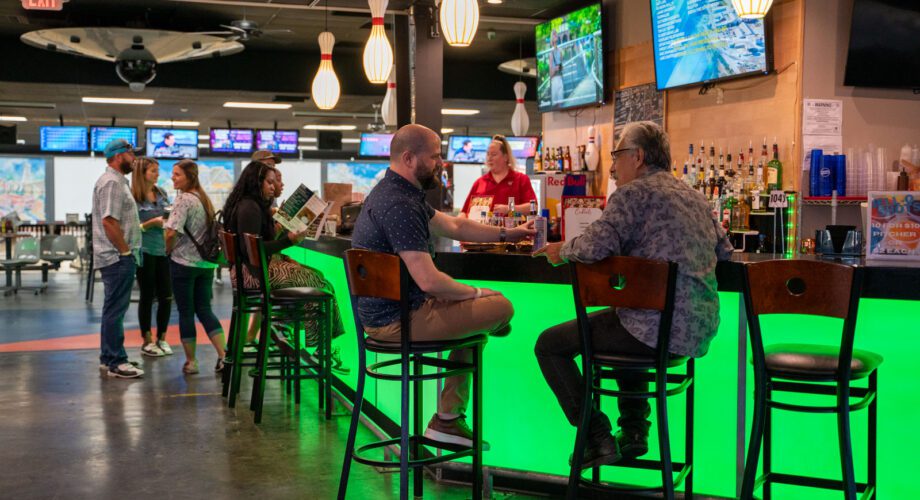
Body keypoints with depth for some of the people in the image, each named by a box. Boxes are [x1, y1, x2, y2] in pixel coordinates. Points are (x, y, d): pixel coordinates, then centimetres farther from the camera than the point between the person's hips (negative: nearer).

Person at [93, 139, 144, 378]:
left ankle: (108, 358, 24)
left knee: (113, 309, 16)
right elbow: (109, 222, -23)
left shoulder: (116, 181, 18)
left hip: (115, 257, 11)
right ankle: (116, 362, -2)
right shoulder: (112, 183, -15)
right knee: (116, 309, -6)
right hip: (117, 257, -11)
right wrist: (125, 251, -18)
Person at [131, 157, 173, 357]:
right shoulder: (133, 197, -8)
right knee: (147, 296, 5)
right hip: (145, 252, -5)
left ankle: (162, 339, 20)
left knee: (166, 296, 6)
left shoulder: (161, 193, 9)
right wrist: (152, 223, -18)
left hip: (163, 250, 5)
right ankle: (147, 341, 17)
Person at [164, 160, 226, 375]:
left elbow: (172, 232, -22)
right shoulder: (204, 198, 11)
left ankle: (191, 361, 10)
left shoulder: (184, 199, -14)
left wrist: (167, 250, -5)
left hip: (184, 262, -7)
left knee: (186, 312, 3)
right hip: (206, 262, 7)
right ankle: (223, 355, 1)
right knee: (204, 309, 11)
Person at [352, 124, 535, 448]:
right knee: (502, 306, -6)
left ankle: (449, 420, 23)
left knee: (477, 310, 25)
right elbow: (429, 280, -28)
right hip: (398, 321, -11)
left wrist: (507, 234, 19)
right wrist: (474, 293, -10)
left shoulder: (392, 192, 12)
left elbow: (453, 226, 21)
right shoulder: (399, 205, -24)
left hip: (380, 312, 11)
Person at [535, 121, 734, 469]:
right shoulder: (694, 196, 16)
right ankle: (634, 432, 34)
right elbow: (724, 251, 25)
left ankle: (598, 439, 4)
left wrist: (562, 251, -4)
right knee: (624, 327, 39)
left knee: (549, 345, 5)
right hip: (701, 329, 9)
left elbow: (596, 246, -24)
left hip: (660, 329, -9)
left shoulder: (633, 193, -8)